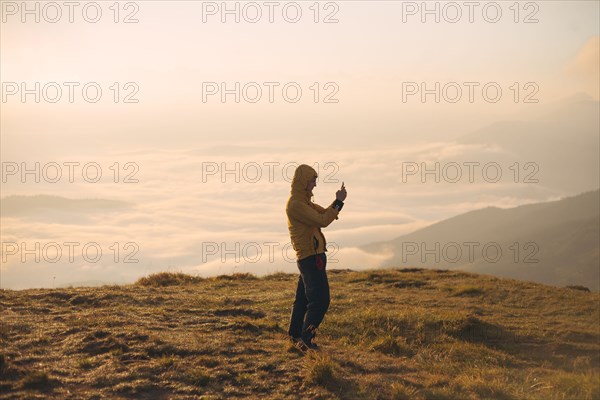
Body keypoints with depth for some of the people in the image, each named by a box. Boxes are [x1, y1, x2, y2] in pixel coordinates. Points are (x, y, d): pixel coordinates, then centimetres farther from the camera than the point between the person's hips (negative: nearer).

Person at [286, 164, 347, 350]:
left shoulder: (304, 201, 16)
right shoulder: (295, 204, -17)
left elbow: (325, 214, 16)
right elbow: (322, 221, -22)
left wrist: (337, 202, 0)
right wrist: (339, 202, -16)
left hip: (310, 258, 10)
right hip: (310, 257, -10)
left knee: (303, 298, 14)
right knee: (320, 300, -12)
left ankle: (295, 335, 21)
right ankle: (306, 338, -12)